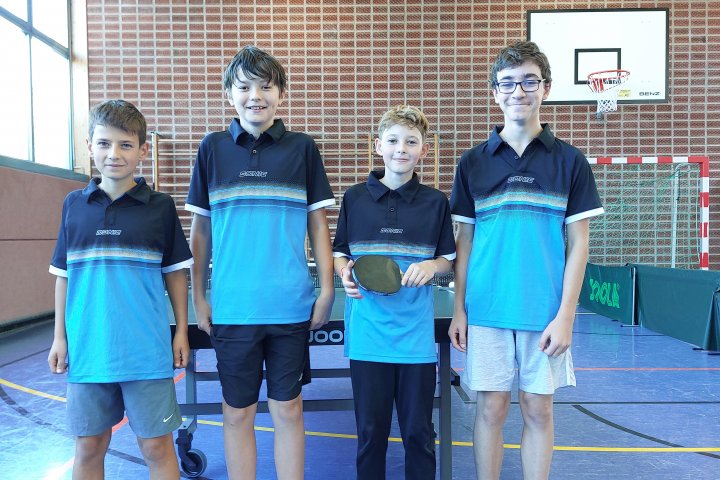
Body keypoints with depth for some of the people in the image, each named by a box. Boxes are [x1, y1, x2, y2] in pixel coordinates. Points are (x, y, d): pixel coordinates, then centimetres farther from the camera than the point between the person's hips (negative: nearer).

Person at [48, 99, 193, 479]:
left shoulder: (160, 206, -2)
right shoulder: (74, 204, 4)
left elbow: (175, 273, 3)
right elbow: (63, 274, 9)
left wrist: (181, 331, 1)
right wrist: (60, 336, 7)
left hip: (147, 351, -2)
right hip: (87, 348, 3)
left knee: (156, 447, 6)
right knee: (88, 448, 14)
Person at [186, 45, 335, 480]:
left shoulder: (302, 148, 3)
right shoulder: (213, 149, 5)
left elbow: (318, 224, 5)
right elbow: (201, 230, 8)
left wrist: (327, 289, -1)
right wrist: (198, 297, 6)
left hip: (291, 308, 0)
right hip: (232, 309, 1)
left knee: (288, 409, 10)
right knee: (237, 412, 11)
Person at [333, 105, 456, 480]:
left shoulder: (436, 202, 2)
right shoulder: (354, 197, 3)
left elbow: (449, 259, 10)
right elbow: (339, 253, 10)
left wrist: (431, 266, -12)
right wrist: (345, 275, -11)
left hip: (416, 334, 0)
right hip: (367, 332, 1)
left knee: (418, 429, 10)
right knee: (370, 428, 12)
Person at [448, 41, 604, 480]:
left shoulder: (570, 161, 1)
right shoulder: (473, 163, 4)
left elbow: (578, 244, 0)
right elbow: (465, 241, 5)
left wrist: (565, 315, -7)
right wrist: (459, 310, 1)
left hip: (545, 313, 0)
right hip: (487, 310, 1)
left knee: (539, 411, 10)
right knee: (491, 409, 9)